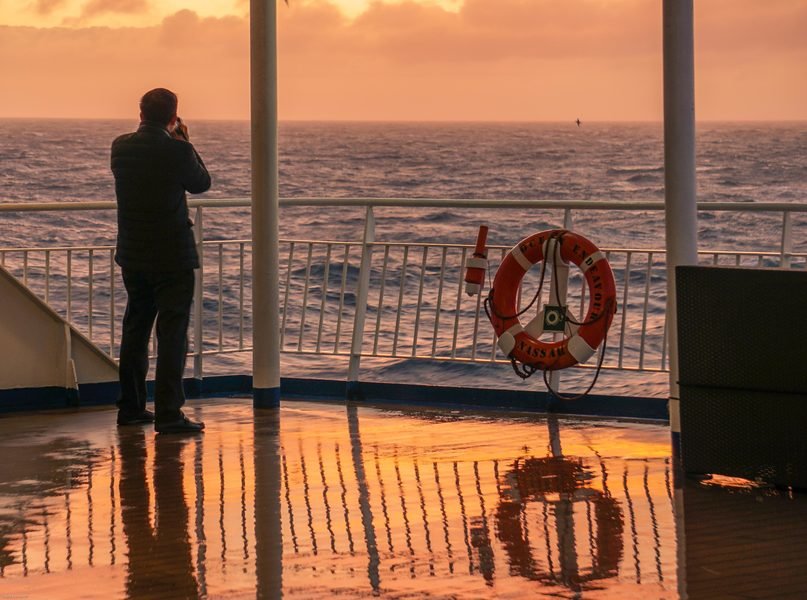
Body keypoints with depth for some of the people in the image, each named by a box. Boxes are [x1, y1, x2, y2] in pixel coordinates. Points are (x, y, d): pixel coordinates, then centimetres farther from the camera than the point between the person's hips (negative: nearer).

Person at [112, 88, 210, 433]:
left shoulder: (121, 147, -2)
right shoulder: (177, 151, -16)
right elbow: (201, 183, 1)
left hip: (133, 256, 6)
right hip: (172, 256, -5)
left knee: (134, 330, 16)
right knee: (172, 334, -4)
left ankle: (131, 408, 23)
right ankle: (168, 415, -9)